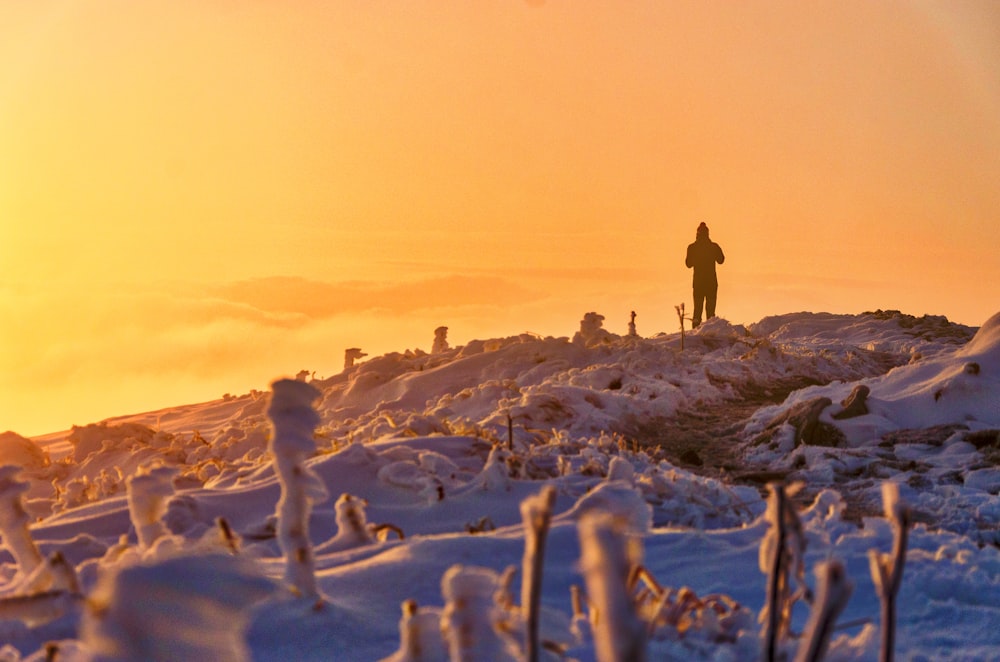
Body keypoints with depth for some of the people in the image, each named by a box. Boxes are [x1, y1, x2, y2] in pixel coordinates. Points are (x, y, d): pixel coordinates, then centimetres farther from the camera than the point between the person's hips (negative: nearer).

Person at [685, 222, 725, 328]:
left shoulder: (692, 248, -5)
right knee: (710, 305, 5)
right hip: (711, 281, -1)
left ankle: (696, 326, 0)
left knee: (697, 306, 9)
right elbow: (721, 260, 7)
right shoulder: (714, 246, -6)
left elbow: (689, 264, 2)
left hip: (698, 281, 1)